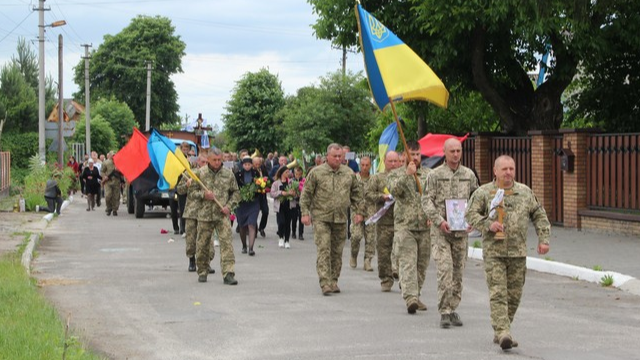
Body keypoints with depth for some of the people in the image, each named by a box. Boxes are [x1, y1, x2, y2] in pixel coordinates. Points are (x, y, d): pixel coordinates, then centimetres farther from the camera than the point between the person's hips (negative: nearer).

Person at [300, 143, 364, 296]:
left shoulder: (349, 173, 9)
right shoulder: (316, 173, -2)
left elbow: (356, 194, 18)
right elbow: (306, 194, 1)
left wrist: (359, 212, 12)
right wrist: (305, 213, -5)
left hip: (341, 219, 4)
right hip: (321, 218, -4)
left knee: (337, 252, 9)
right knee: (324, 250, -11)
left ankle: (334, 281, 19)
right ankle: (325, 283, -14)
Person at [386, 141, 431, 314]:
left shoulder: (429, 174, 13)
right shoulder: (396, 174, 6)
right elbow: (394, 190, -14)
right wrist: (407, 174, -23)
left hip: (425, 226, 4)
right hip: (404, 225, -3)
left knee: (422, 264, 8)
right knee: (407, 262, -14)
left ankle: (415, 296, 21)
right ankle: (410, 297, -24)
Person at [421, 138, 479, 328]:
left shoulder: (469, 175, 9)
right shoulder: (435, 175, -1)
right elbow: (426, 201, -3)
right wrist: (439, 220, -15)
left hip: (461, 230, 4)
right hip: (440, 231, -4)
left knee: (458, 272, 7)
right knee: (445, 270, -12)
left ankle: (453, 309, 18)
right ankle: (444, 312, -9)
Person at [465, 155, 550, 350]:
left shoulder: (525, 192, 10)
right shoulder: (483, 192, 0)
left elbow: (539, 216, 15)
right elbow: (471, 214, -3)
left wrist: (543, 239, 6)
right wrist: (488, 224, -19)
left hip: (518, 253, 4)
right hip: (493, 251, -4)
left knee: (514, 295, 8)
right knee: (498, 294, -11)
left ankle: (499, 332, 22)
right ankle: (503, 334, -18)